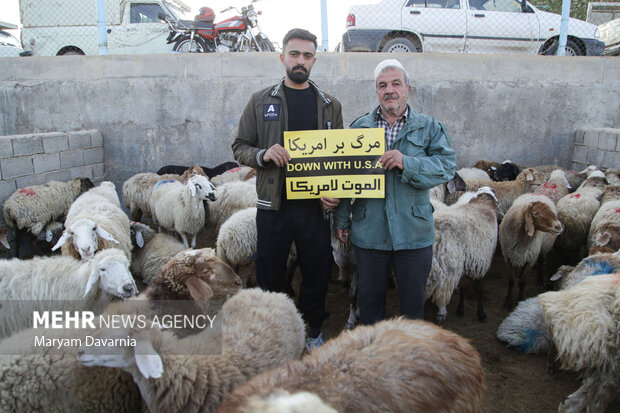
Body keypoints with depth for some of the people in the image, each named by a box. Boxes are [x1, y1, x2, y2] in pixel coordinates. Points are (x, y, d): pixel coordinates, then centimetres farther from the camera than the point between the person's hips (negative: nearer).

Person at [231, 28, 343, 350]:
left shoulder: (330, 105, 9)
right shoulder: (261, 101, 5)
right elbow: (240, 147, 6)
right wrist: (263, 155, -16)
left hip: (315, 206, 1)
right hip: (273, 205, -1)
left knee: (317, 273, 11)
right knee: (270, 275, 9)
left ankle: (313, 330, 33)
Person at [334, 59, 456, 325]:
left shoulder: (428, 128, 4)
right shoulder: (359, 128, 7)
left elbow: (447, 165, -8)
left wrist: (407, 163, -23)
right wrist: (341, 219, 3)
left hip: (414, 232, -1)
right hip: (368, 232, 1)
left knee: (413, 298, 13)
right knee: (369, 298, 15)